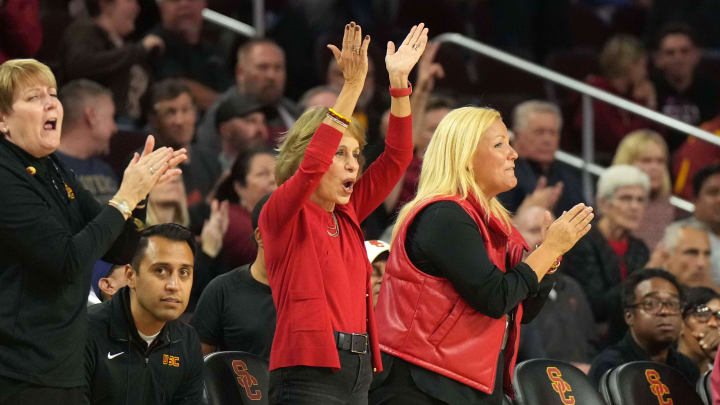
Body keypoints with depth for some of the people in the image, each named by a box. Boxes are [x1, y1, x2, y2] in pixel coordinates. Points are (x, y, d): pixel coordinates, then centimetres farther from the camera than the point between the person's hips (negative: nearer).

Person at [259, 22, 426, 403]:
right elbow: (312, 164, -20)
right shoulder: (279, 215, -2)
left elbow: (396, 157, 13)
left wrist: (399, 81, 2)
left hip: (357, 372, 7)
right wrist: (353, 86, -23)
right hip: (309, 372, -7)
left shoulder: (347, 214, 16)